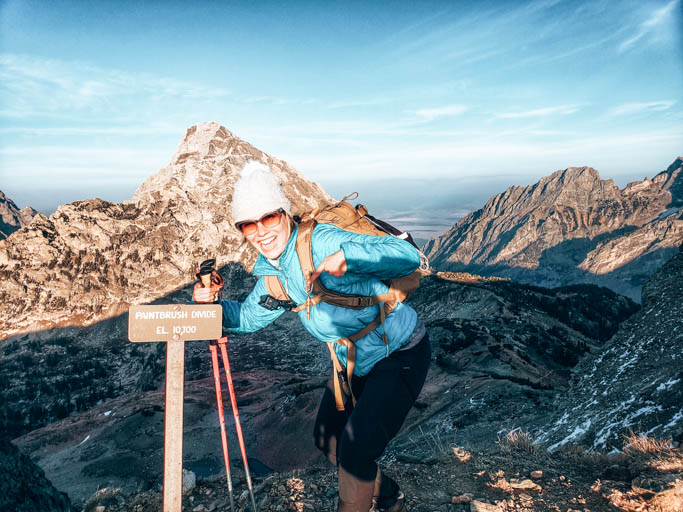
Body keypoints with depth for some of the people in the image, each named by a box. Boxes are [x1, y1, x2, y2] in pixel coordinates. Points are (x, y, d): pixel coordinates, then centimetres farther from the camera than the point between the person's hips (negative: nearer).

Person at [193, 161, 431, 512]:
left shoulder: (321, 241, -28)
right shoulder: (273, 271, -1)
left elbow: (407, 257, -34)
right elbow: (249, 316, 11)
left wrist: (348, 255, -50)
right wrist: (211, 304, -8)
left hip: (400, 356, -9)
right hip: (354, 358, 9)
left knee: (355, 450, -11)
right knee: (326, 437, 19)